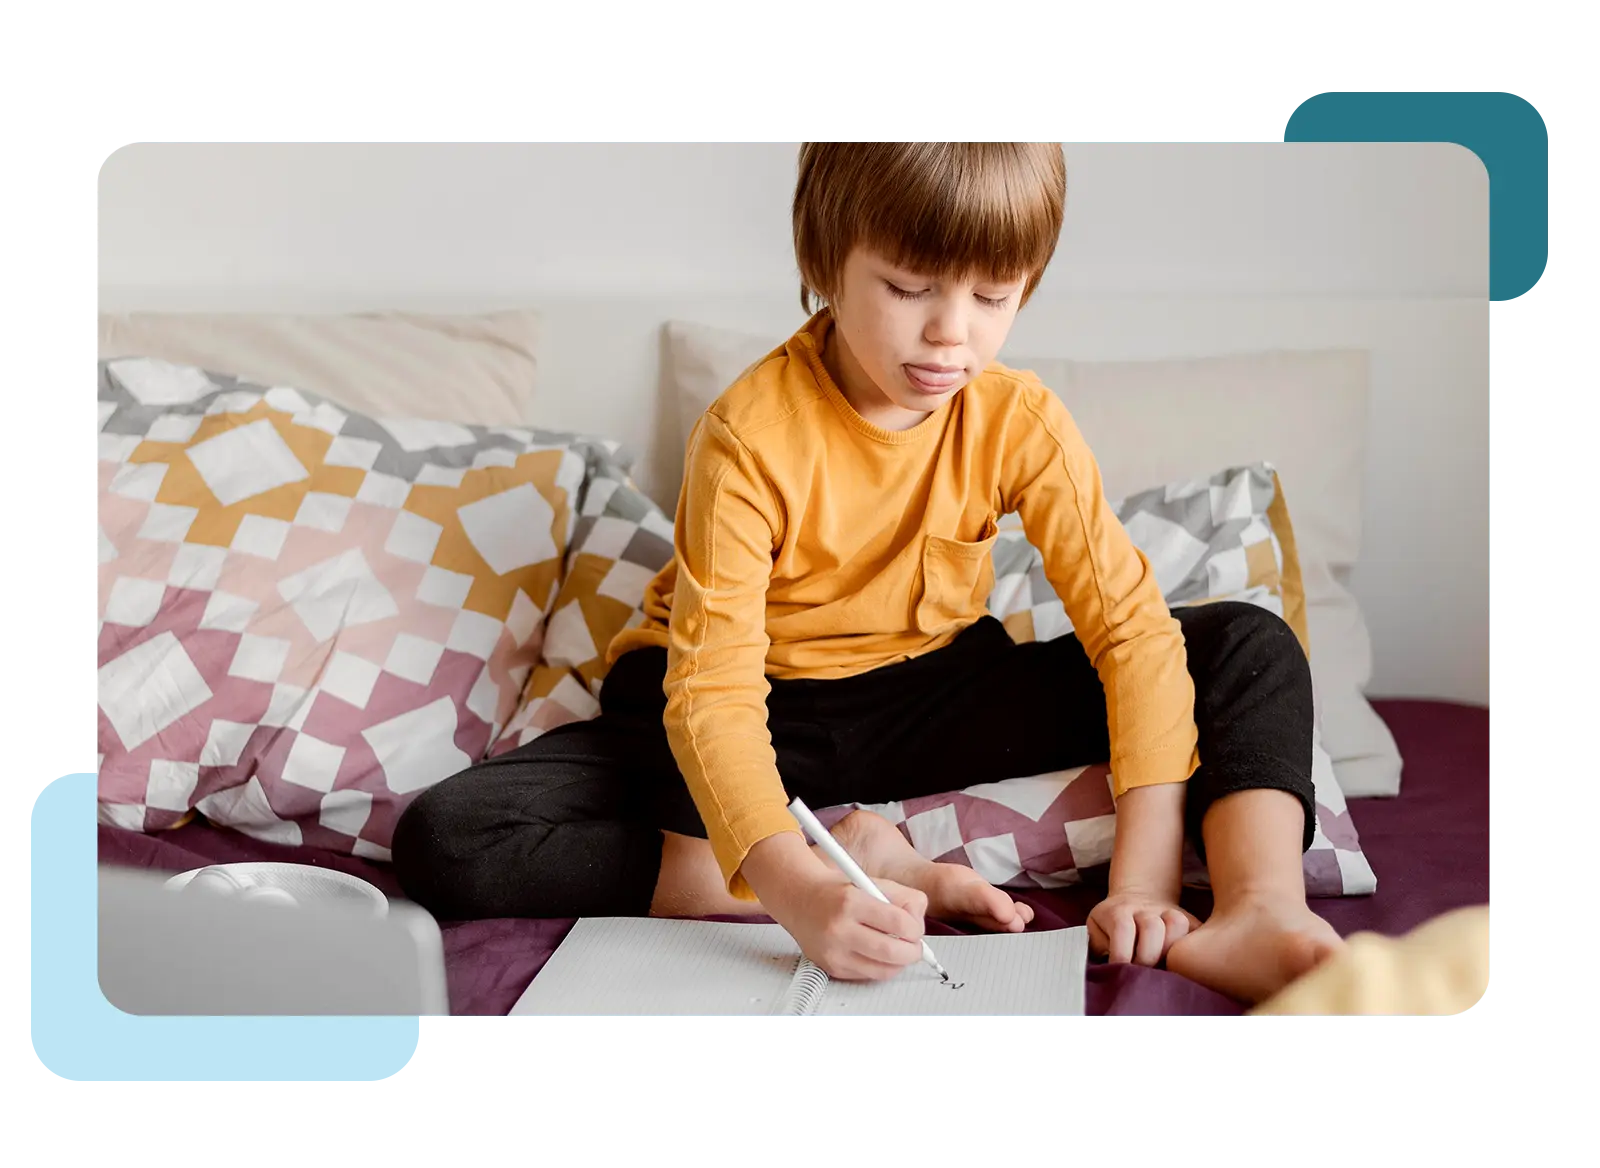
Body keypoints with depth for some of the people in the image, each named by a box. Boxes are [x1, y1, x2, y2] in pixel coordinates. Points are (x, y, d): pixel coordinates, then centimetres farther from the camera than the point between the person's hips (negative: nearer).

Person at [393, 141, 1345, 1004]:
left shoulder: (1019, 420, -12)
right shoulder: (750, 436, -23)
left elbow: (1133, 624, -16)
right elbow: (713, 691, -29)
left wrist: (1145, 875, -30)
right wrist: (799, 890, -47)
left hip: (935, 701, 3)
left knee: (1251, 648, -11)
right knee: (444, 840, -28)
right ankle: (849, 856, -27)